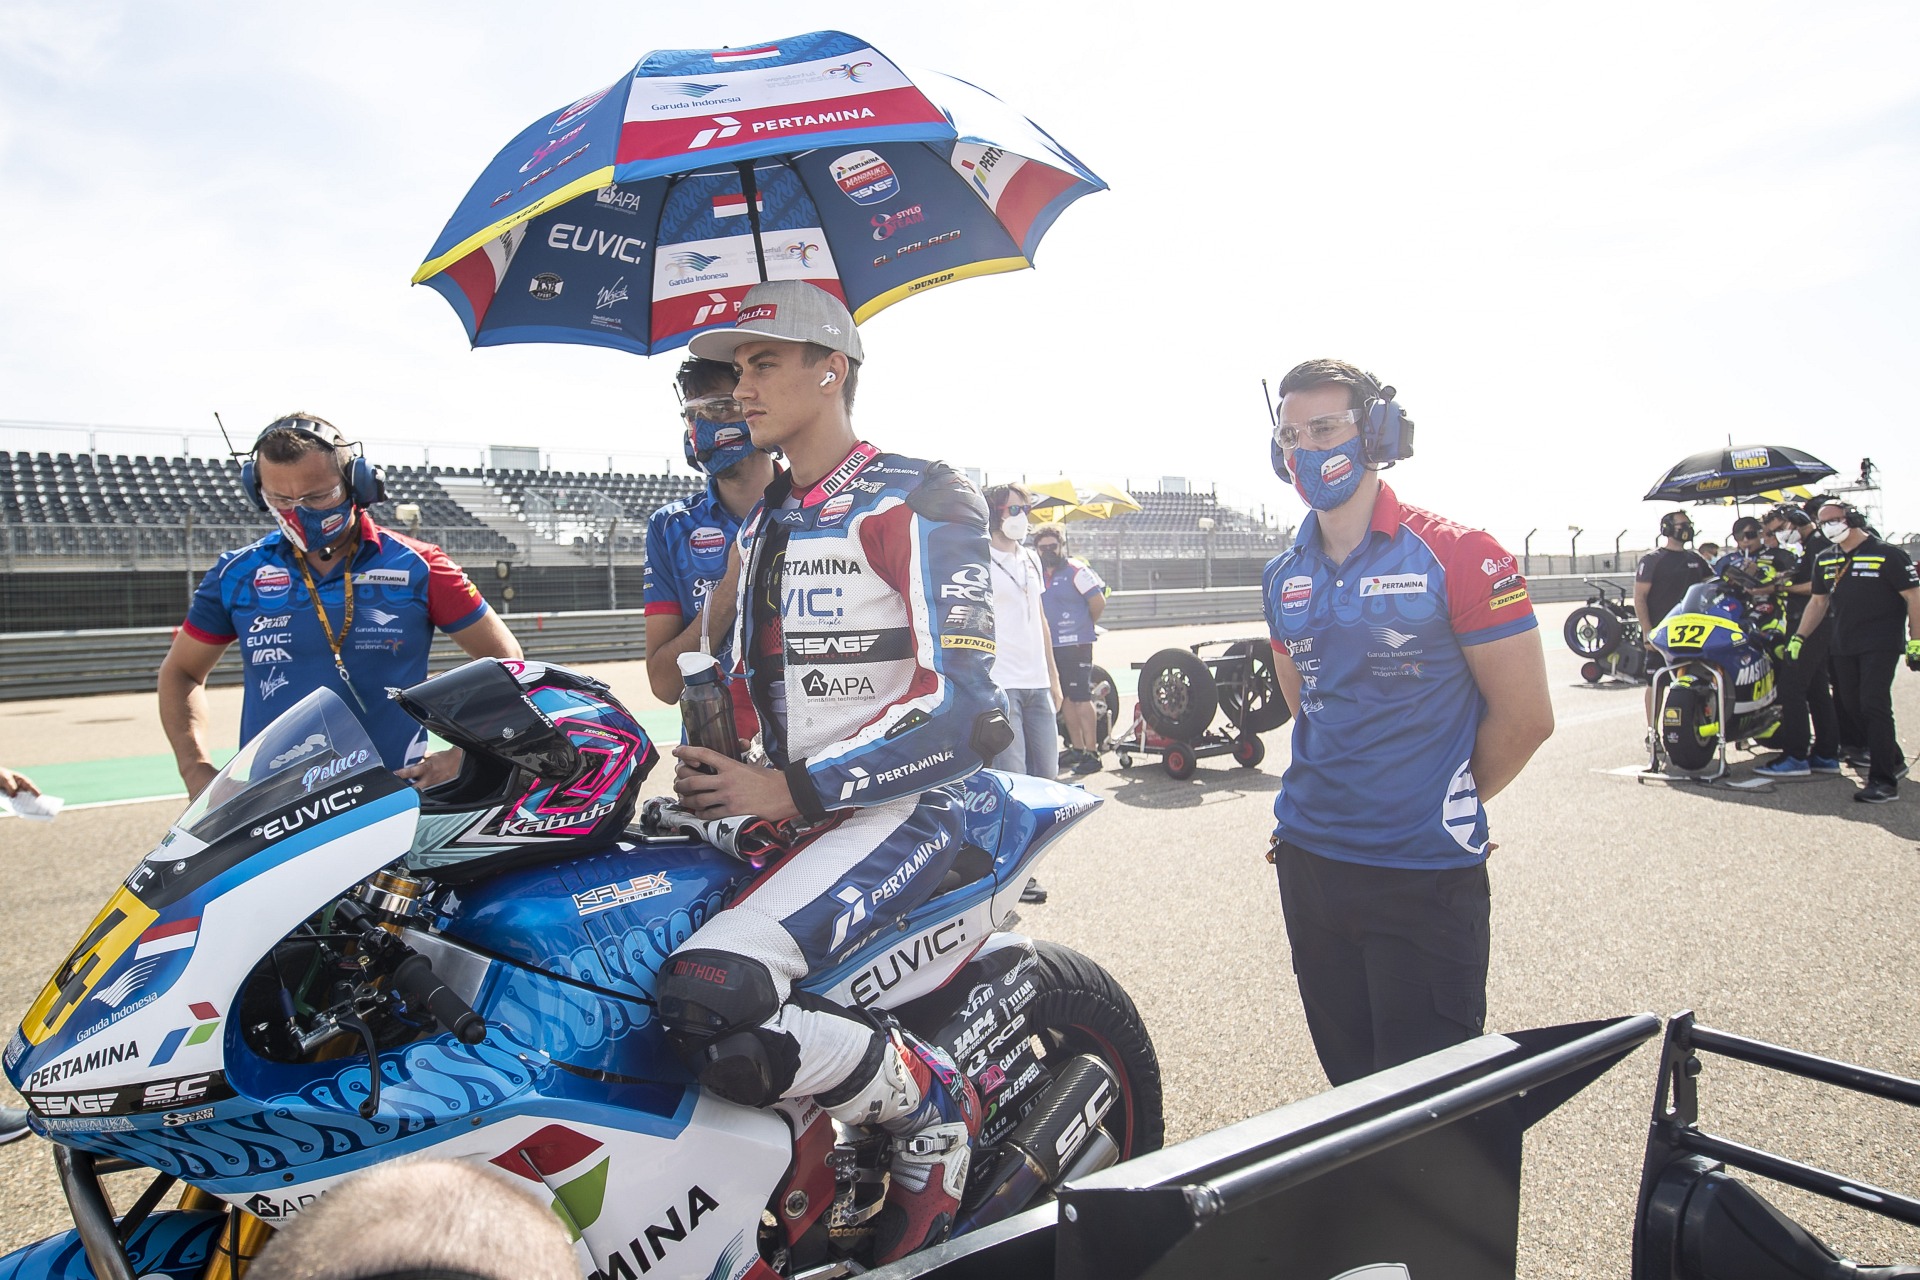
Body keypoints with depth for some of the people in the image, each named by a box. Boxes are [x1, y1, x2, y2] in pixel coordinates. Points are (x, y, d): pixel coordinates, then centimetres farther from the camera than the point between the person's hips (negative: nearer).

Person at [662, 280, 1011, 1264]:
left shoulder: (915, 501, -8)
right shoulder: (762, 523, 18)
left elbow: (960, 703, -16)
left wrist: (793, 790, -18)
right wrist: (712, 774, 3)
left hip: (896, 809, -9)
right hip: (785, 807, 9)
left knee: (704, 999, -28)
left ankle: (931, 1105, -5)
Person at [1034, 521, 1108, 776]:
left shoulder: (1076, 570, -8)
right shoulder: (1037, 574, 12)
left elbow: (1099, 603, -10)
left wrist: (1084, 626, 4)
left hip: (1076, 645, -7)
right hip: (1051, 646, 7)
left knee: (1081, 699, -7)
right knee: (1067, 698, 13)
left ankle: (1092, 753, -5)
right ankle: (1076, 748, 21)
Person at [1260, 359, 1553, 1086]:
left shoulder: (1456, 557, -10)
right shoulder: (1283, 579, 7)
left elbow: (1524, 716, -7)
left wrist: (1451, 804, 3)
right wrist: (1331, 793, 11)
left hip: (1425, 873, -5)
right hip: (1307, 859, 6)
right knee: (1349, 1082, 18)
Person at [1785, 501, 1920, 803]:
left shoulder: (1886, 554, -6)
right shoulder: (1825, 560, 13)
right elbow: (1818, 601, 19)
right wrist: (1799, 637, 11)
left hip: (1881, 644, -7)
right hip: (1844, 645, 7)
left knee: (1874, 705, -14)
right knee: (1852, 704, 8)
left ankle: (1884, 781, -11)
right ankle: (1894, 760, 27)